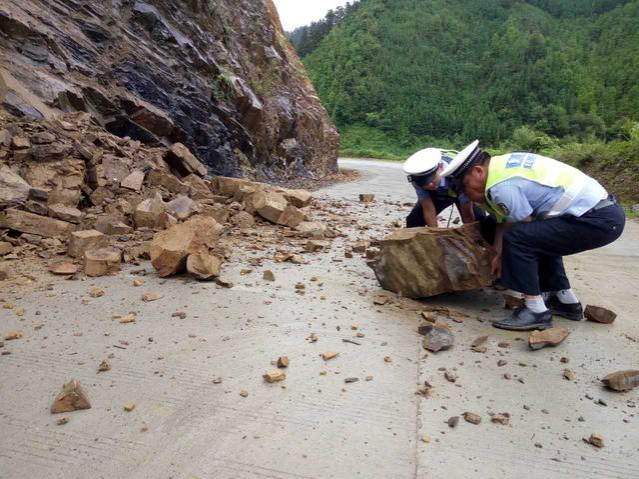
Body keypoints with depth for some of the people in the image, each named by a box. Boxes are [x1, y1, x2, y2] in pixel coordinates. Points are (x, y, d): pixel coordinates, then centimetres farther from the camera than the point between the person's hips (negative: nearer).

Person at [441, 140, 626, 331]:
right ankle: (566, 301, 29)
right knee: (538, 239, 27)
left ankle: (536, 310, -8)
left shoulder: (500, 186, -19)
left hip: (598, 220, -10)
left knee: (517, 238, -17)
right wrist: (500, 254, 15)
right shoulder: (503, 164, 10)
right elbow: (505, 219, 15)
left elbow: (520, 231, -9)